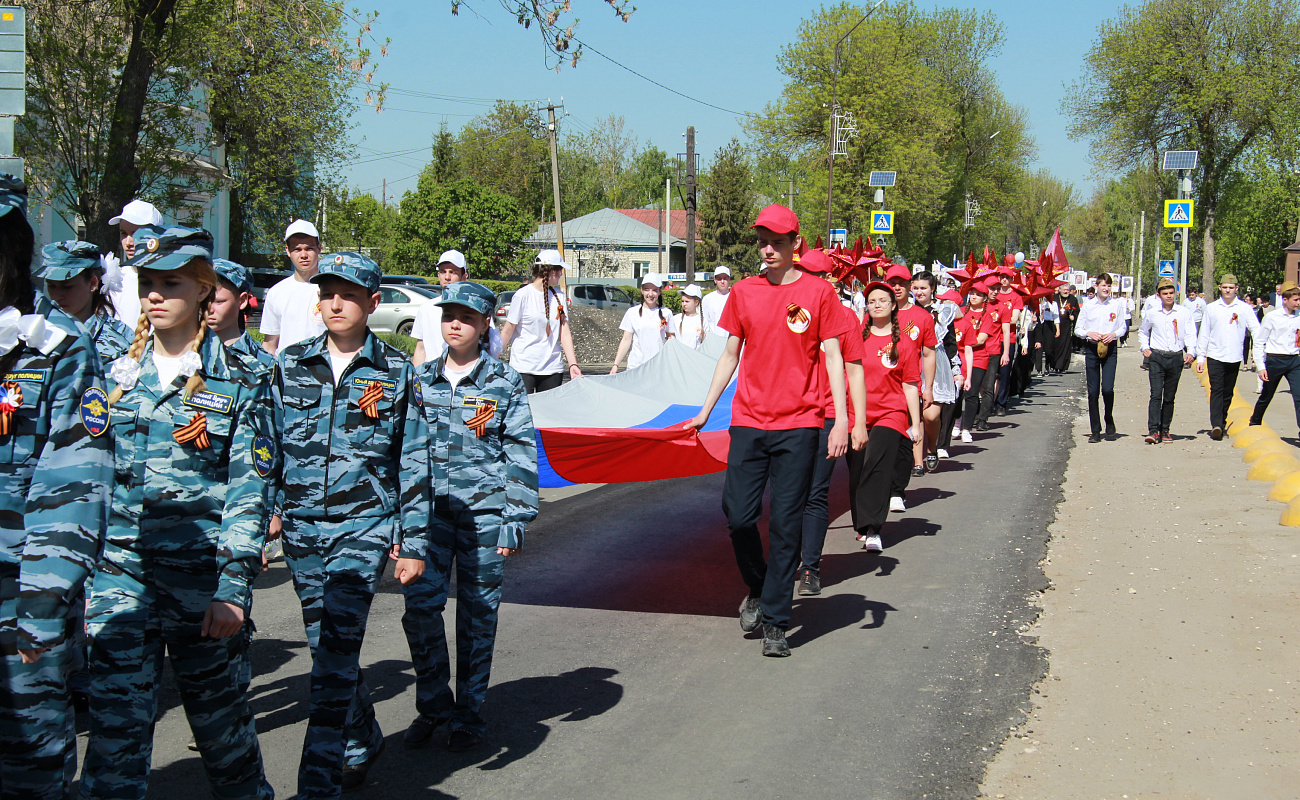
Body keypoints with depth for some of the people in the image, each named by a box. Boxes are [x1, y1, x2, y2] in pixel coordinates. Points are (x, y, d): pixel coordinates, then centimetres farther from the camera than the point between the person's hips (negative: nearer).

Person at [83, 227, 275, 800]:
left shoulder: (237, 380, -2)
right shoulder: (115, 372, 8)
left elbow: (248, 490, -5)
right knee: (116, 713, -5)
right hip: (121, 569, 2)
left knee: (216, 707, 10)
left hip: (199, 571, -2)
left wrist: (232, 587, -12)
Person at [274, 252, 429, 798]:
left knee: (336, 655, -12)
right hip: (301, 526, 4)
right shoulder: (289, 364, 6)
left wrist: (413, 542, 0)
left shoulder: (396, 372, 0)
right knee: (327, 647, 14)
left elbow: (414, 462, 2)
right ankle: (363, 745, 35)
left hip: (363, 525, -4)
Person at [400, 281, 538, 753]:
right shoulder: (421, 379, 9)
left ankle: (469, 714, 18)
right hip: (430, 507, 2)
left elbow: (522, 453, 0)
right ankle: (433, 704, 15)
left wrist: (516, 519, -6)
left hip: (484, 509, -2)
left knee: (478, 611, 5)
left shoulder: (504, 383, 0)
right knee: (420, 604, -5)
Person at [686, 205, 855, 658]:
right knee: (738, 515, -2)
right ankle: (757, 591, 25)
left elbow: (833, 358, 0)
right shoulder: (743, 293, 8)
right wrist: (704, 412, 13)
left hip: (798, 424, -2)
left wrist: (841, 420, -9)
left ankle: (775, 621, 7)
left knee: (785, 525, -1)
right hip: (749, 421, 3)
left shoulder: (818, 292, 1)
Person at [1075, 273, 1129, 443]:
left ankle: (1109, 419, 15)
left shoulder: (1117, 304, 5)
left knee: (1107, 388, -14)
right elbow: (1077, 329, 10)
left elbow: (1123, 327, 11)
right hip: (1092, 348, 1)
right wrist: (1089, 333, -10)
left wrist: (1114, 334, -9)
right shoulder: (1088, 306, 6)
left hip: (1110, 348, -1)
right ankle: (1095, 431, 7)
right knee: (1093, 391, 0)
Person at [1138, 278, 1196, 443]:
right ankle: (1153, 431, -17)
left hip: (1176, 358, 1)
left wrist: (1190, 352, -13)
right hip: (1156, 357, -1)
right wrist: (1144, 348, 8)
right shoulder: (1152, 313, 6)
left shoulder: (1184, 313, 3)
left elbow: (1190, 334, 3)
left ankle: (1164, 430, 16)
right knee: (1156, 394, -12)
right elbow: (1142, 332, 23)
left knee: (1169, 397, 7)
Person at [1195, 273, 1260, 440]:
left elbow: (1256, 331, 1)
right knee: (1216, 390, -12)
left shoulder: (1245, 308, 4)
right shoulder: (1211, 308, 6)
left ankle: (1221, 422, 23)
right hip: (1215, 357, -1)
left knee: (1228, 393, 9)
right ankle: (1216, 425, -20)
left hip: (1234, 358, 1)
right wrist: (1200, 357, 6)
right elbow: (1204, 334, 9)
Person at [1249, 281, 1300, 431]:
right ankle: (1255, 422, 35)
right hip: (1275, 360, -2)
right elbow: (1259, 342, -2)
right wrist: (1261, 366, -8)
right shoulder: (1272, 317, -6)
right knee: (1266, 396, 13)